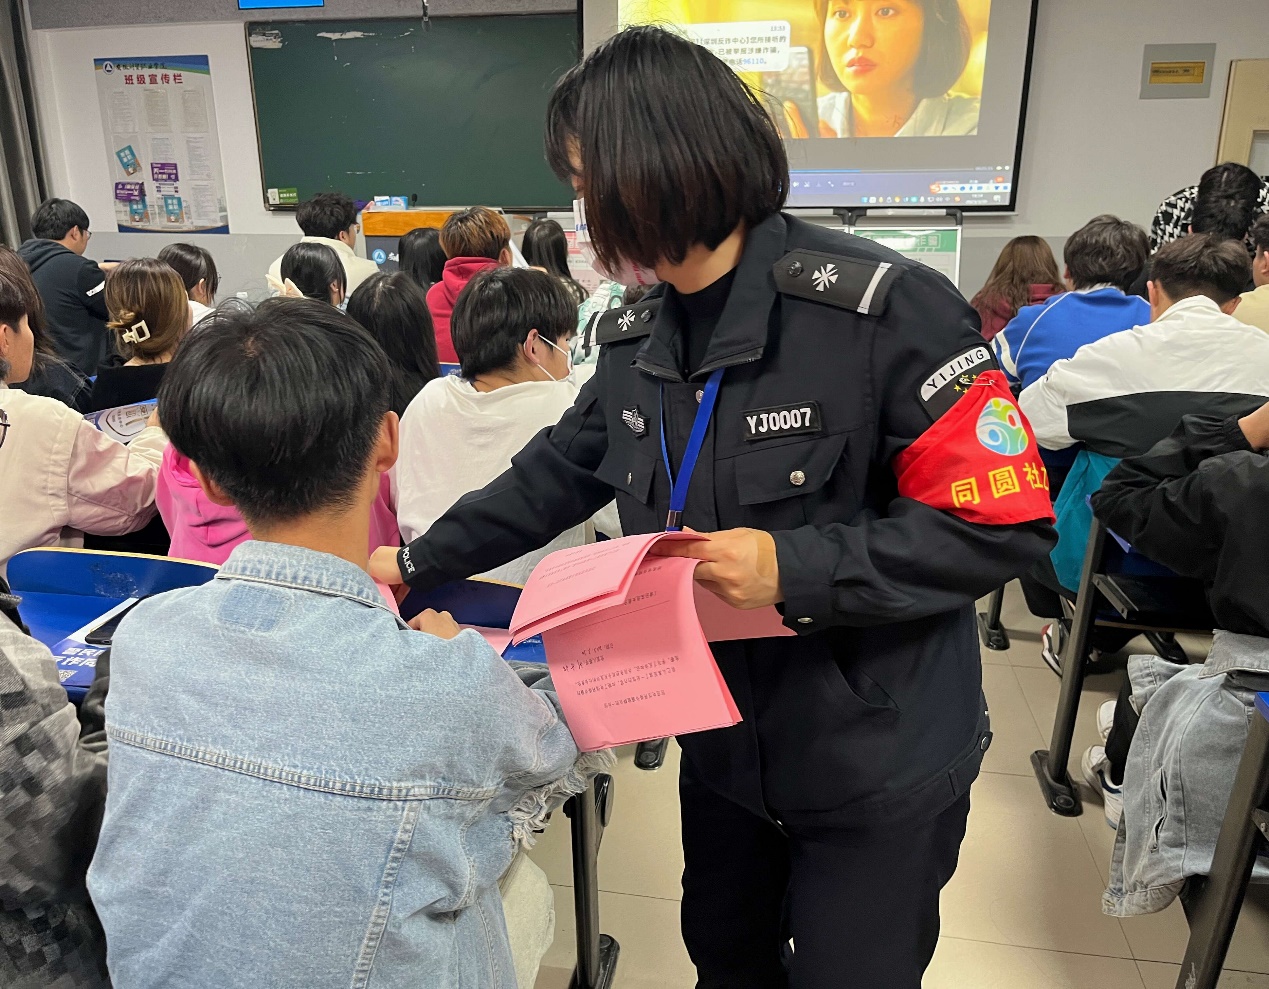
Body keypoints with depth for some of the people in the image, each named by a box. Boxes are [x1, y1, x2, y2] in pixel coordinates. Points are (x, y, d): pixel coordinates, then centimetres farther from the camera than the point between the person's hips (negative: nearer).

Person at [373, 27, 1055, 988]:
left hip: (879, 765, -6)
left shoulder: (881, 308, -23)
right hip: (723, 745, 6)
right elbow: (556, 475, 10)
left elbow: (1005, 523, -22)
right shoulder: (640, 338, 0)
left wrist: (792, 567, -30)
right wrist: (418, 563, 13)